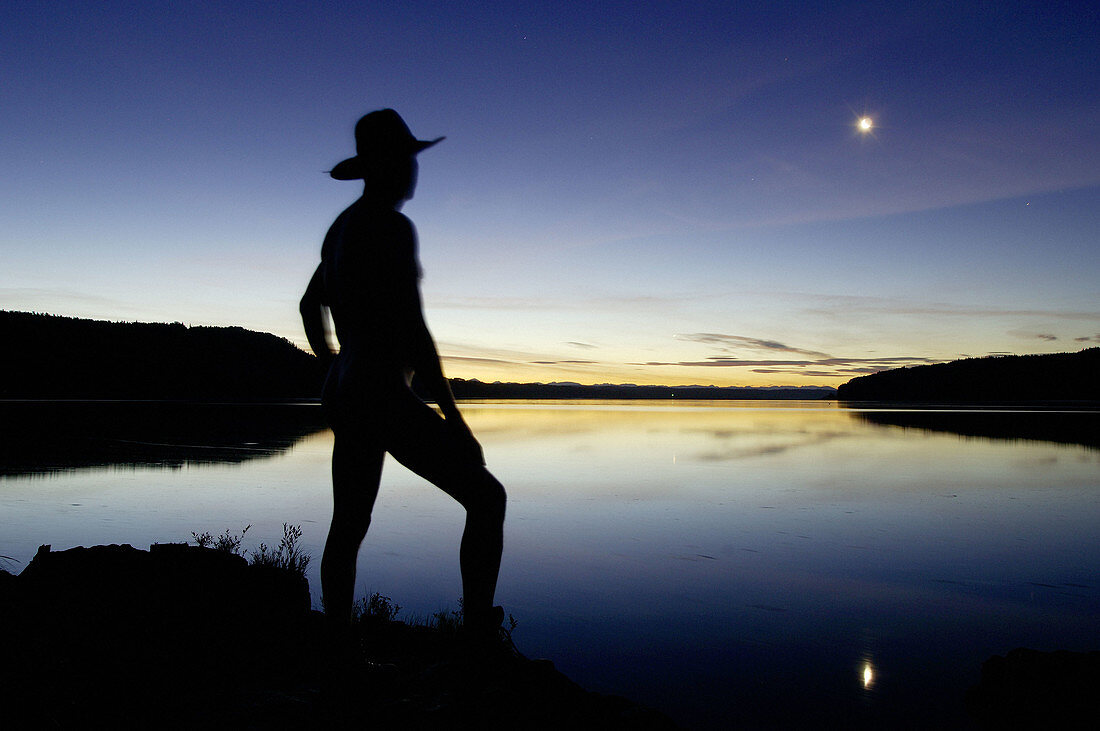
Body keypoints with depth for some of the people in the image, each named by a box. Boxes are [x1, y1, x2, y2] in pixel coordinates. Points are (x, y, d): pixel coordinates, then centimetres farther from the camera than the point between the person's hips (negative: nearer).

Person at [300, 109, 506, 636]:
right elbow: (412, 329, -21)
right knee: (487, 498, 0)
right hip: (385, 399, -10)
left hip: (342, 396, 10)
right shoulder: (392, 226, -14)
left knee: (349, 527, 17)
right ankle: (478, 634, 2)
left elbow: (310, 305, 28)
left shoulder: (342, 228, 15)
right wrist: (454, 419, -15)